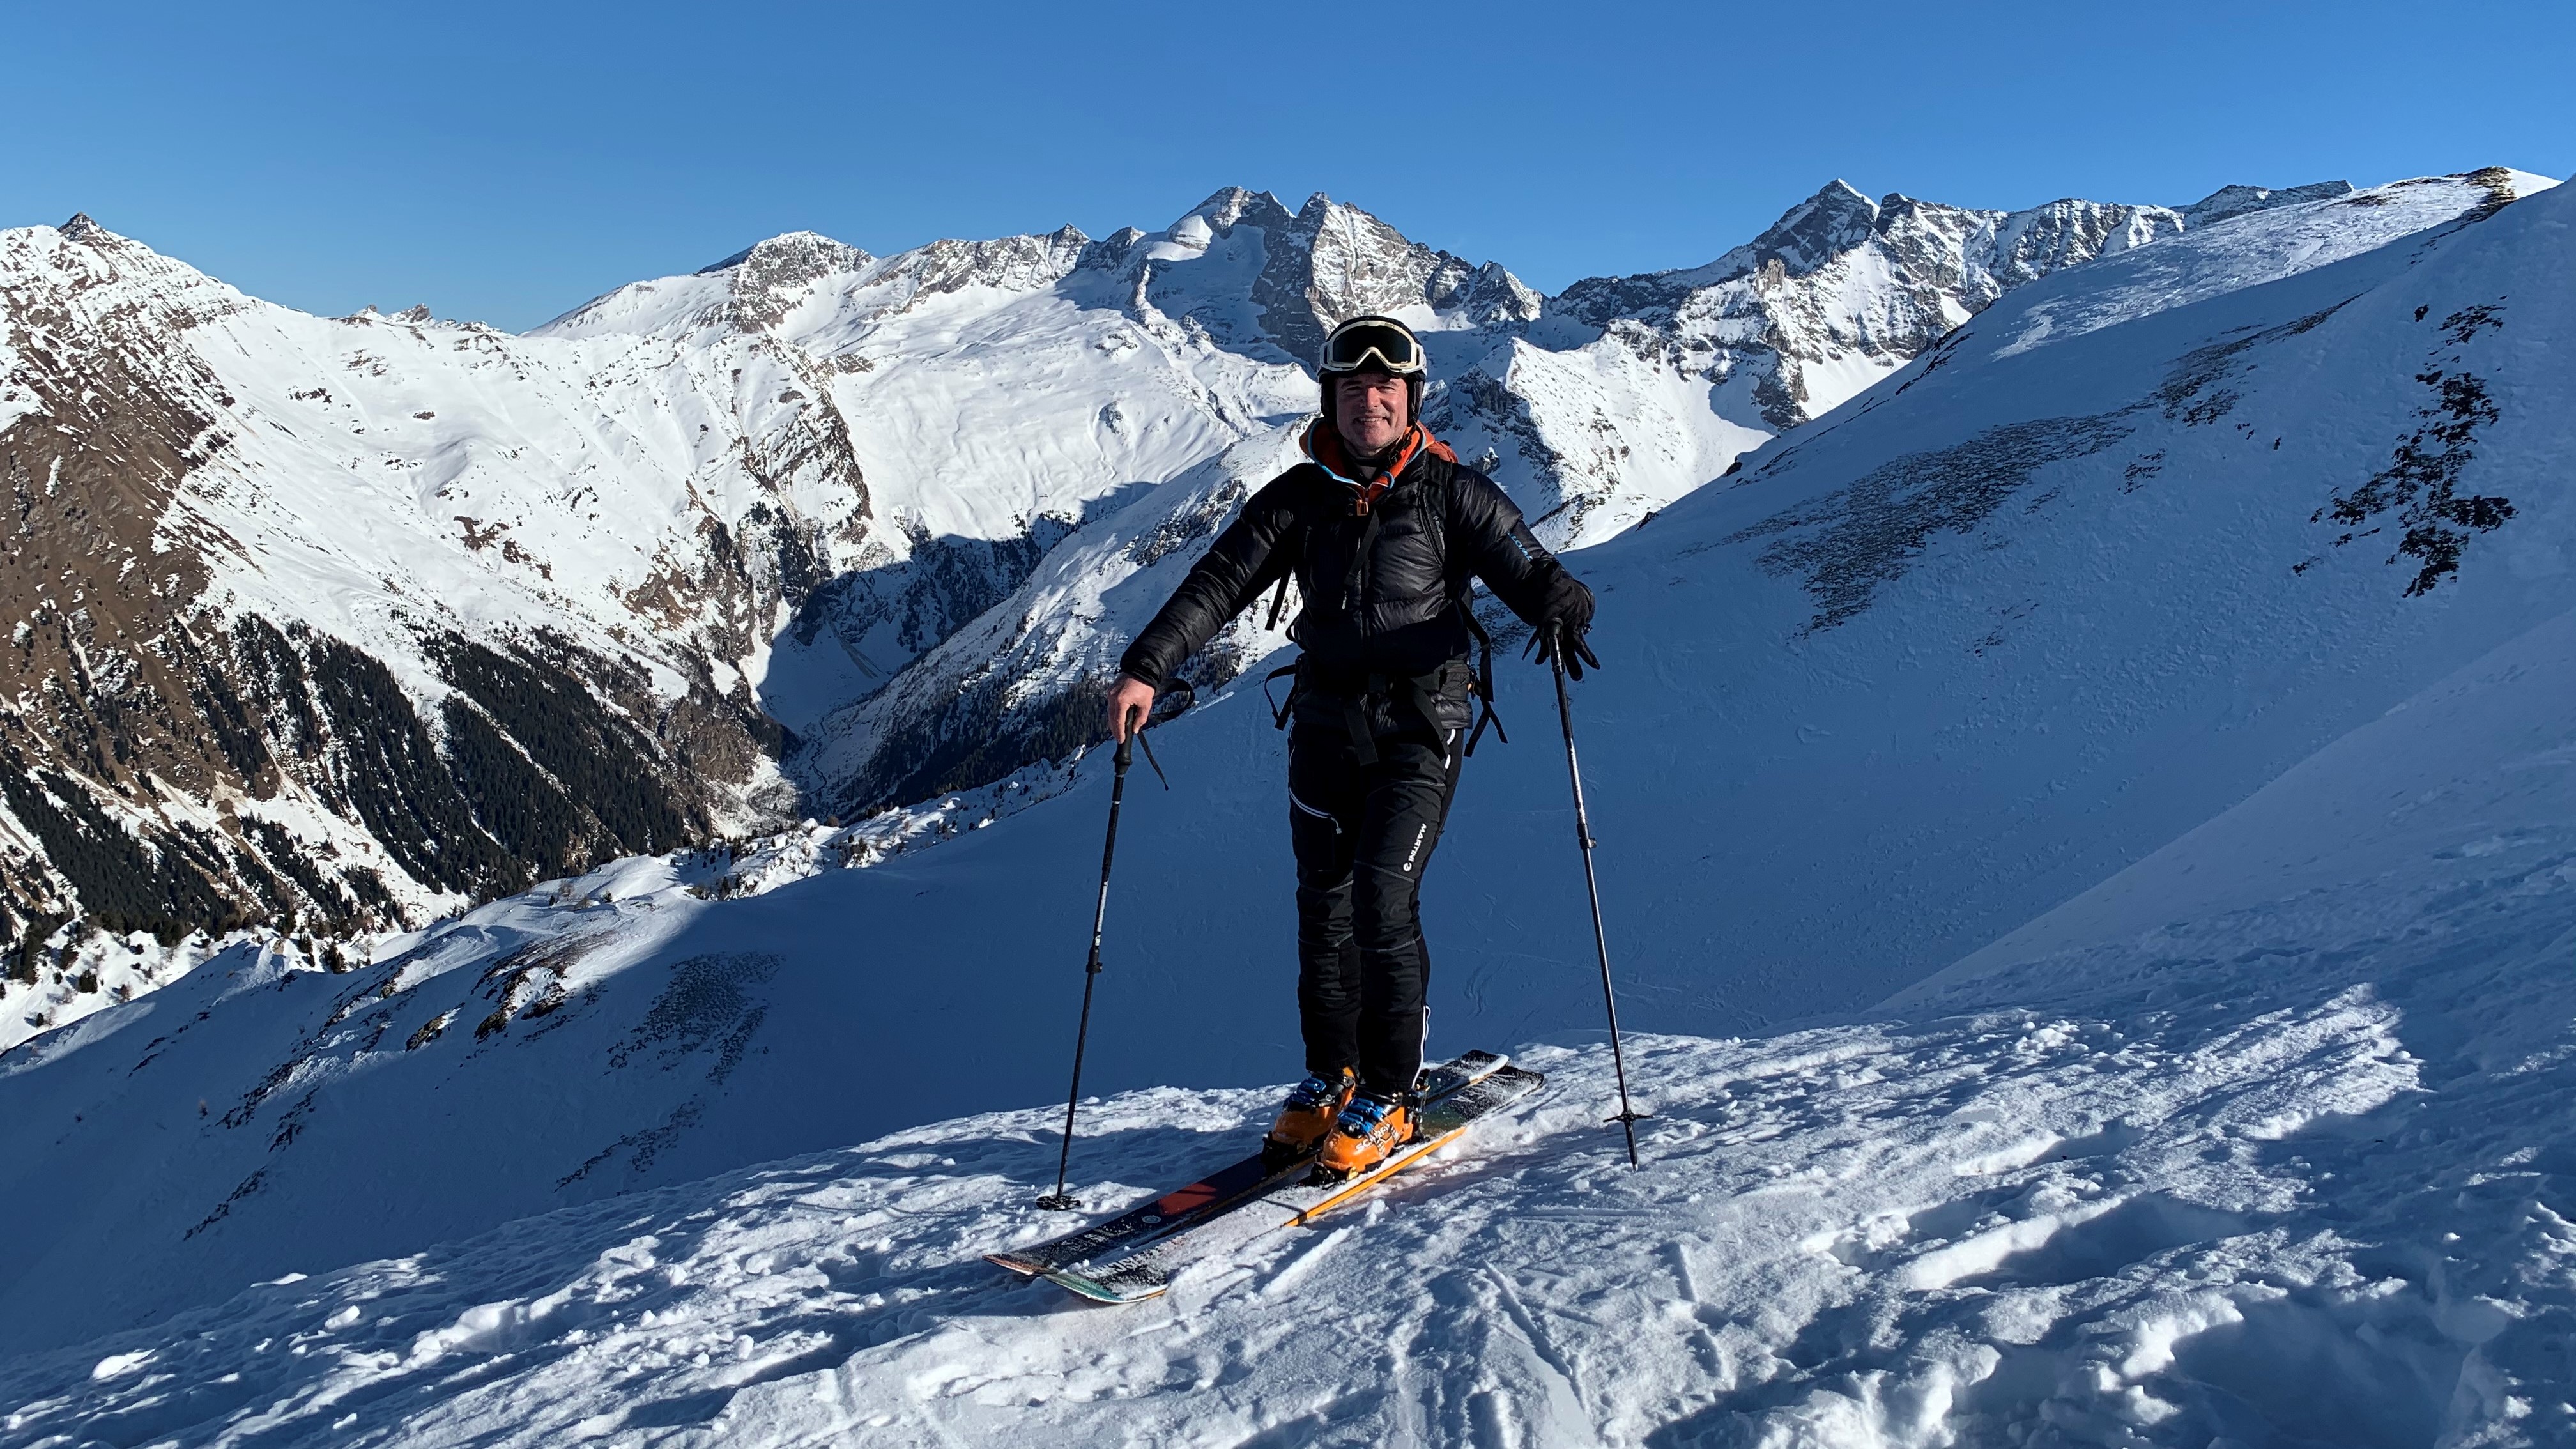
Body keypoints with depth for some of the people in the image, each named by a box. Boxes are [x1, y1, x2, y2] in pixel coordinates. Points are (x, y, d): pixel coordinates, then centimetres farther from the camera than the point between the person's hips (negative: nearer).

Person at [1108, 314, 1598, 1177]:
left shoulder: (1451, 492, -2)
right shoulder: (1299, 498, 5)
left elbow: (1528, 570, -7)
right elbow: (1218, 583, -2)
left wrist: (1561, 610, -31)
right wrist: (1145, 669, -14)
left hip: (1421, 726, -3)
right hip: (1326, 723, 4)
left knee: (1383, 901, -12)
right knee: (1323, 909, 7)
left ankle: (1389, 1097, 2)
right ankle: (1329, 1079, 23)